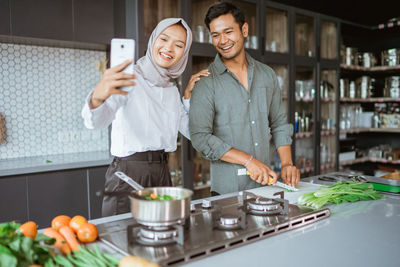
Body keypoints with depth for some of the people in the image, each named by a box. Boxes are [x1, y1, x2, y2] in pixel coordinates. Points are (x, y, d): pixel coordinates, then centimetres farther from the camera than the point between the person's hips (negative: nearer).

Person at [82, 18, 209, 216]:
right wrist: (97, 97, -48)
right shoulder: (129, 78, -9)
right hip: (128, 175, -6)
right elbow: (95, 121, -25)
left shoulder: (172, 89, 13)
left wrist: (189, 95, 5)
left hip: (162, 175, 7)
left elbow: (192, 132, 15)